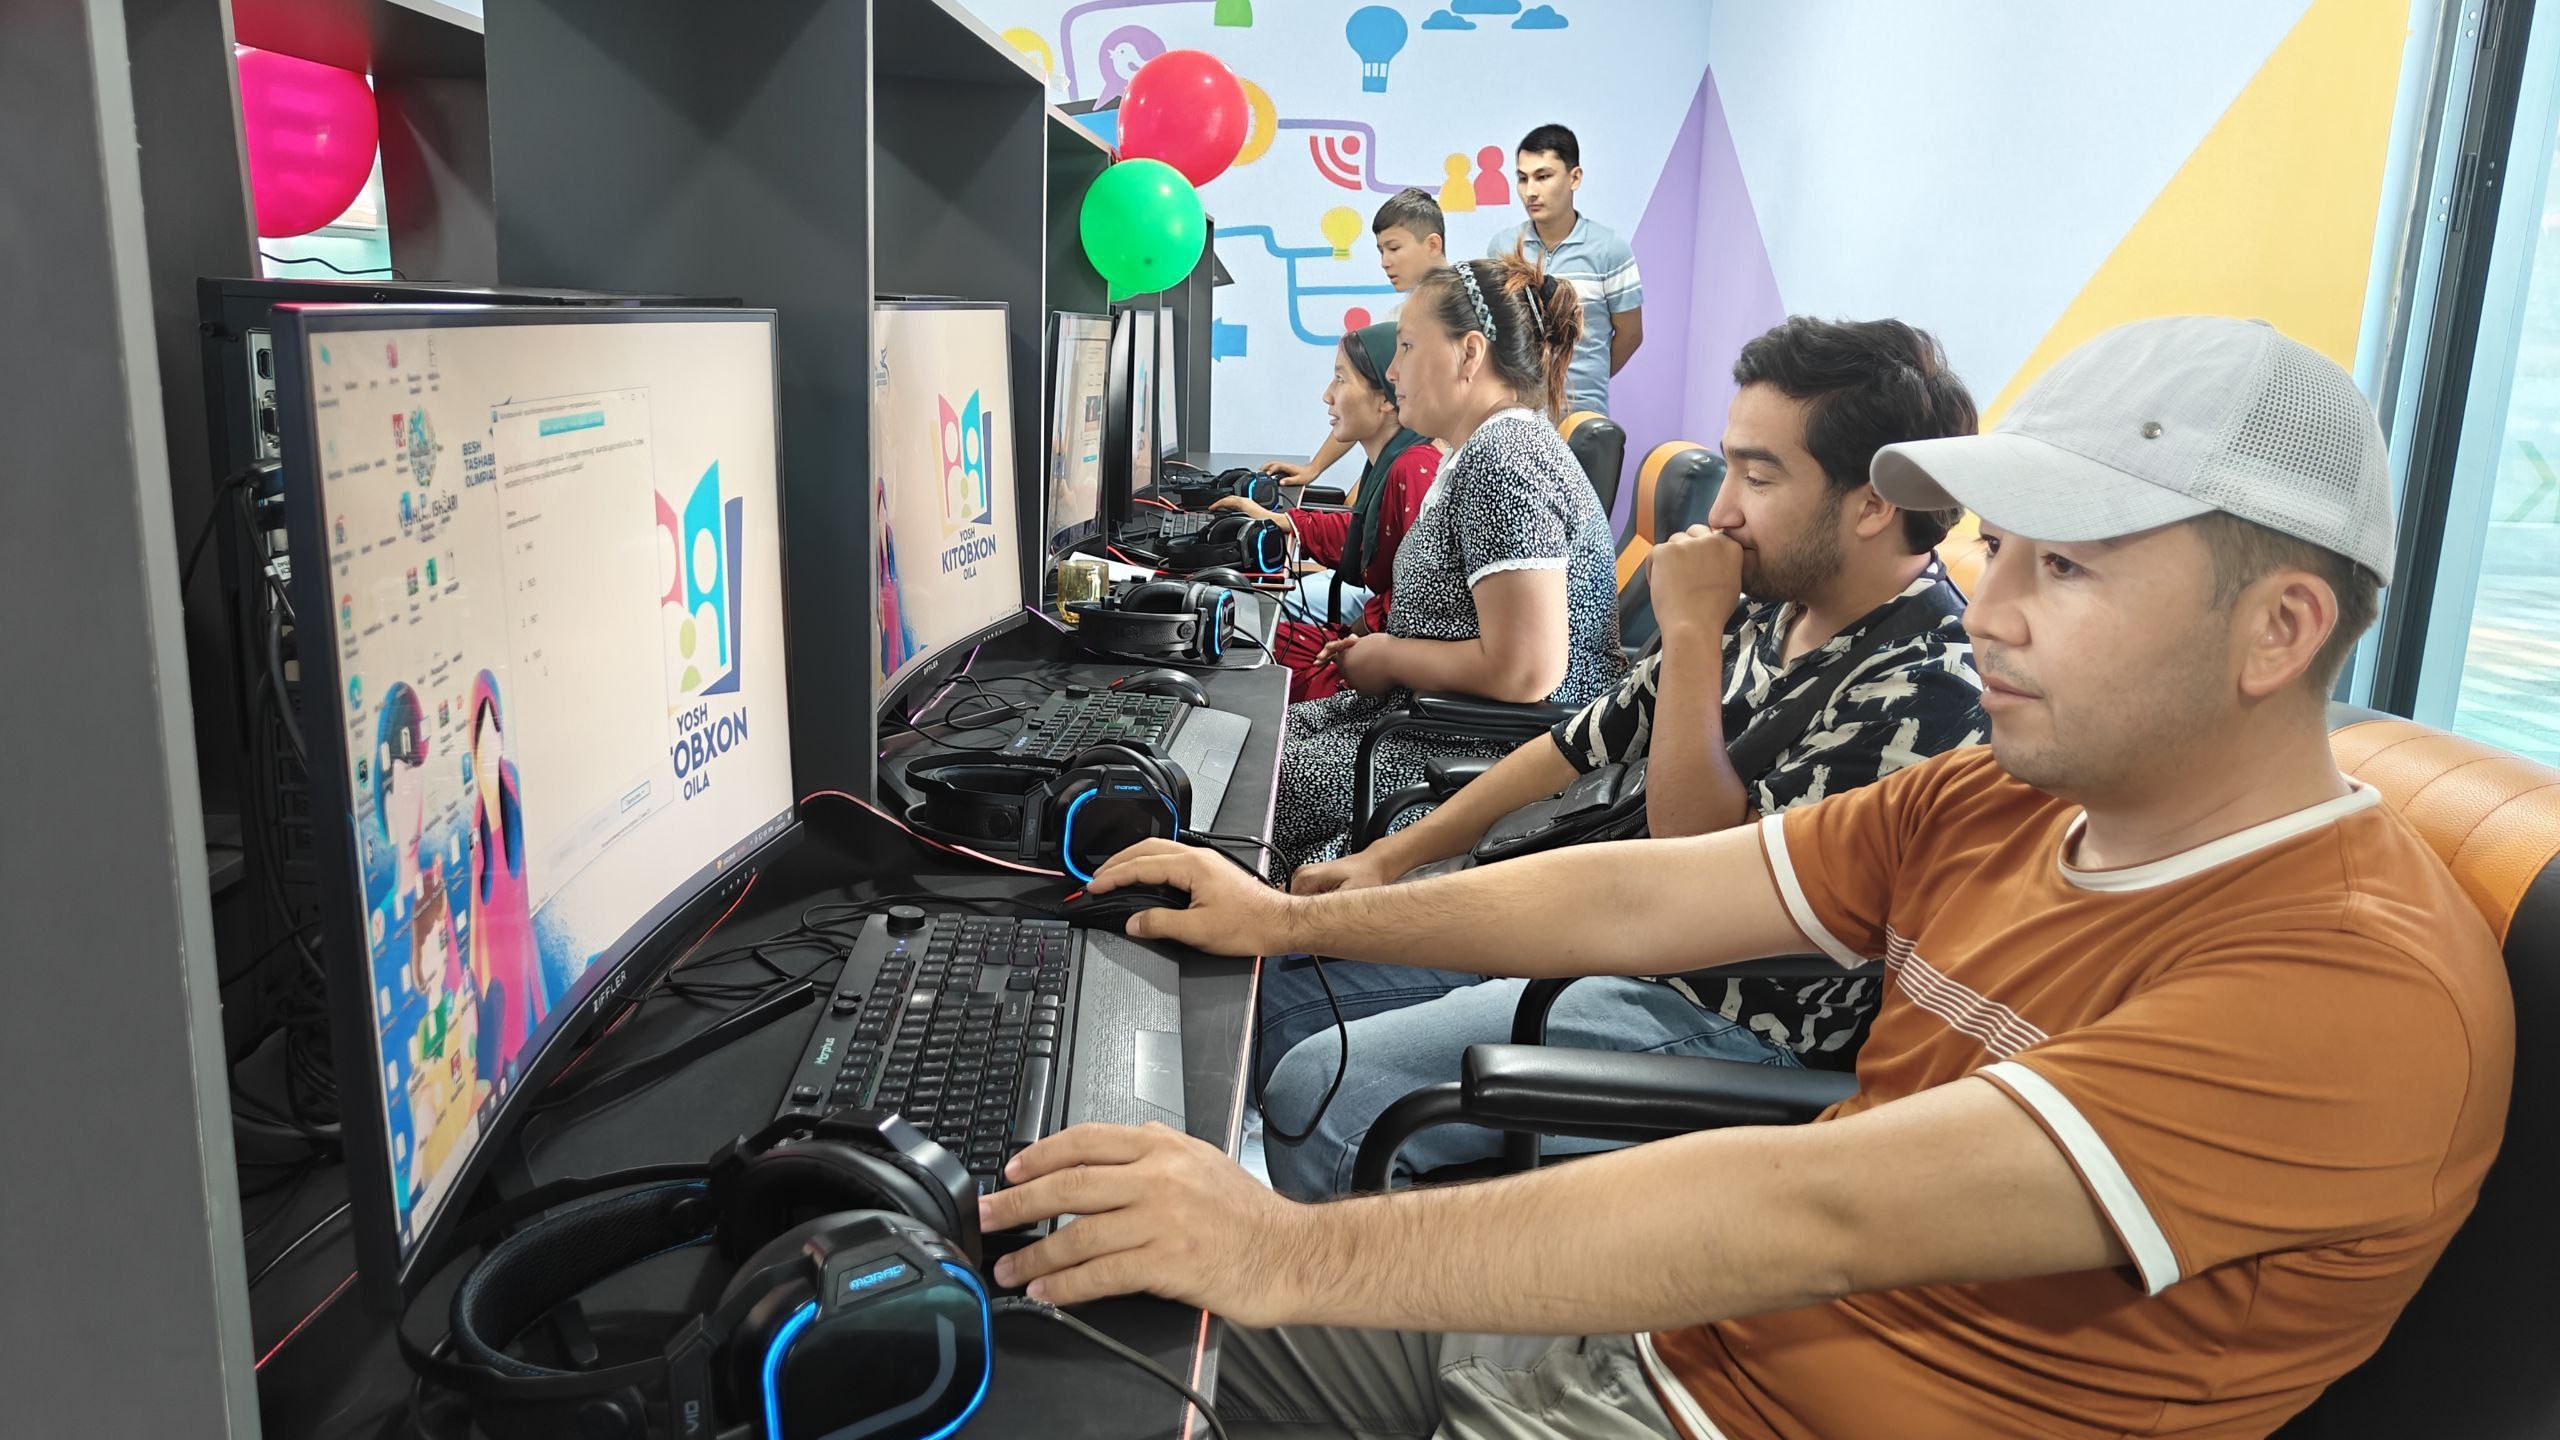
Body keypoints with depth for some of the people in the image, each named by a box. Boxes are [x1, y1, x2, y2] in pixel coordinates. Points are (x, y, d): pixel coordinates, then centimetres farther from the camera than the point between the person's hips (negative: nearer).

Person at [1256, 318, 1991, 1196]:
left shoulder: (1928, 688, -22)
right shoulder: (1772, 604, 4)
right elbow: (1592, 739, 11)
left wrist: (1691, 633, -21)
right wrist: (1394, 855, 7)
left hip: (1724, 1026, -9)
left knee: (1321, 1088, -22)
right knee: (1285, 975, 8)